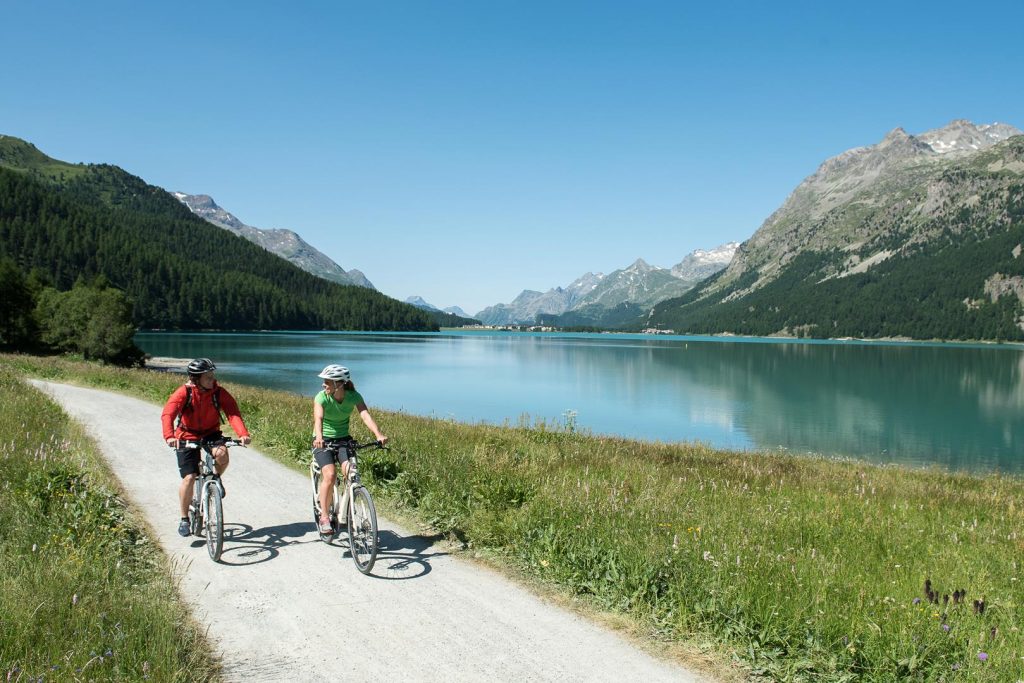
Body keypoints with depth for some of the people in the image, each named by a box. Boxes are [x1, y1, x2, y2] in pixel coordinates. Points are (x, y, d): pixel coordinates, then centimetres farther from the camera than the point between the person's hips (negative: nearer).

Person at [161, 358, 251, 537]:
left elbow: (233, 412, -24)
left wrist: (242, 433, -42)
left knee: (222, 454, -31)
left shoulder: (218, 392, -14)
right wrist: (169, 436, -50)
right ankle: (184, 518, 11)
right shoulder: (184, 392, -20)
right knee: (189, 478, -8)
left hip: (211, 433, 1)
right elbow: (167, 414, -32)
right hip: (187, 436, -1)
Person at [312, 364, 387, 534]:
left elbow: (365, 415, -28)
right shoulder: (321, 397, -18)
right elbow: (318, 418, -35)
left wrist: (378, 435, -45)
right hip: (323, 441, -2)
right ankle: (324, 517, -9)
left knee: (350, 473, -20)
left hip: (343, 439, 2)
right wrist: (319, 437, -56)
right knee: (330, 474, -23)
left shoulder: (354, 396, -13)